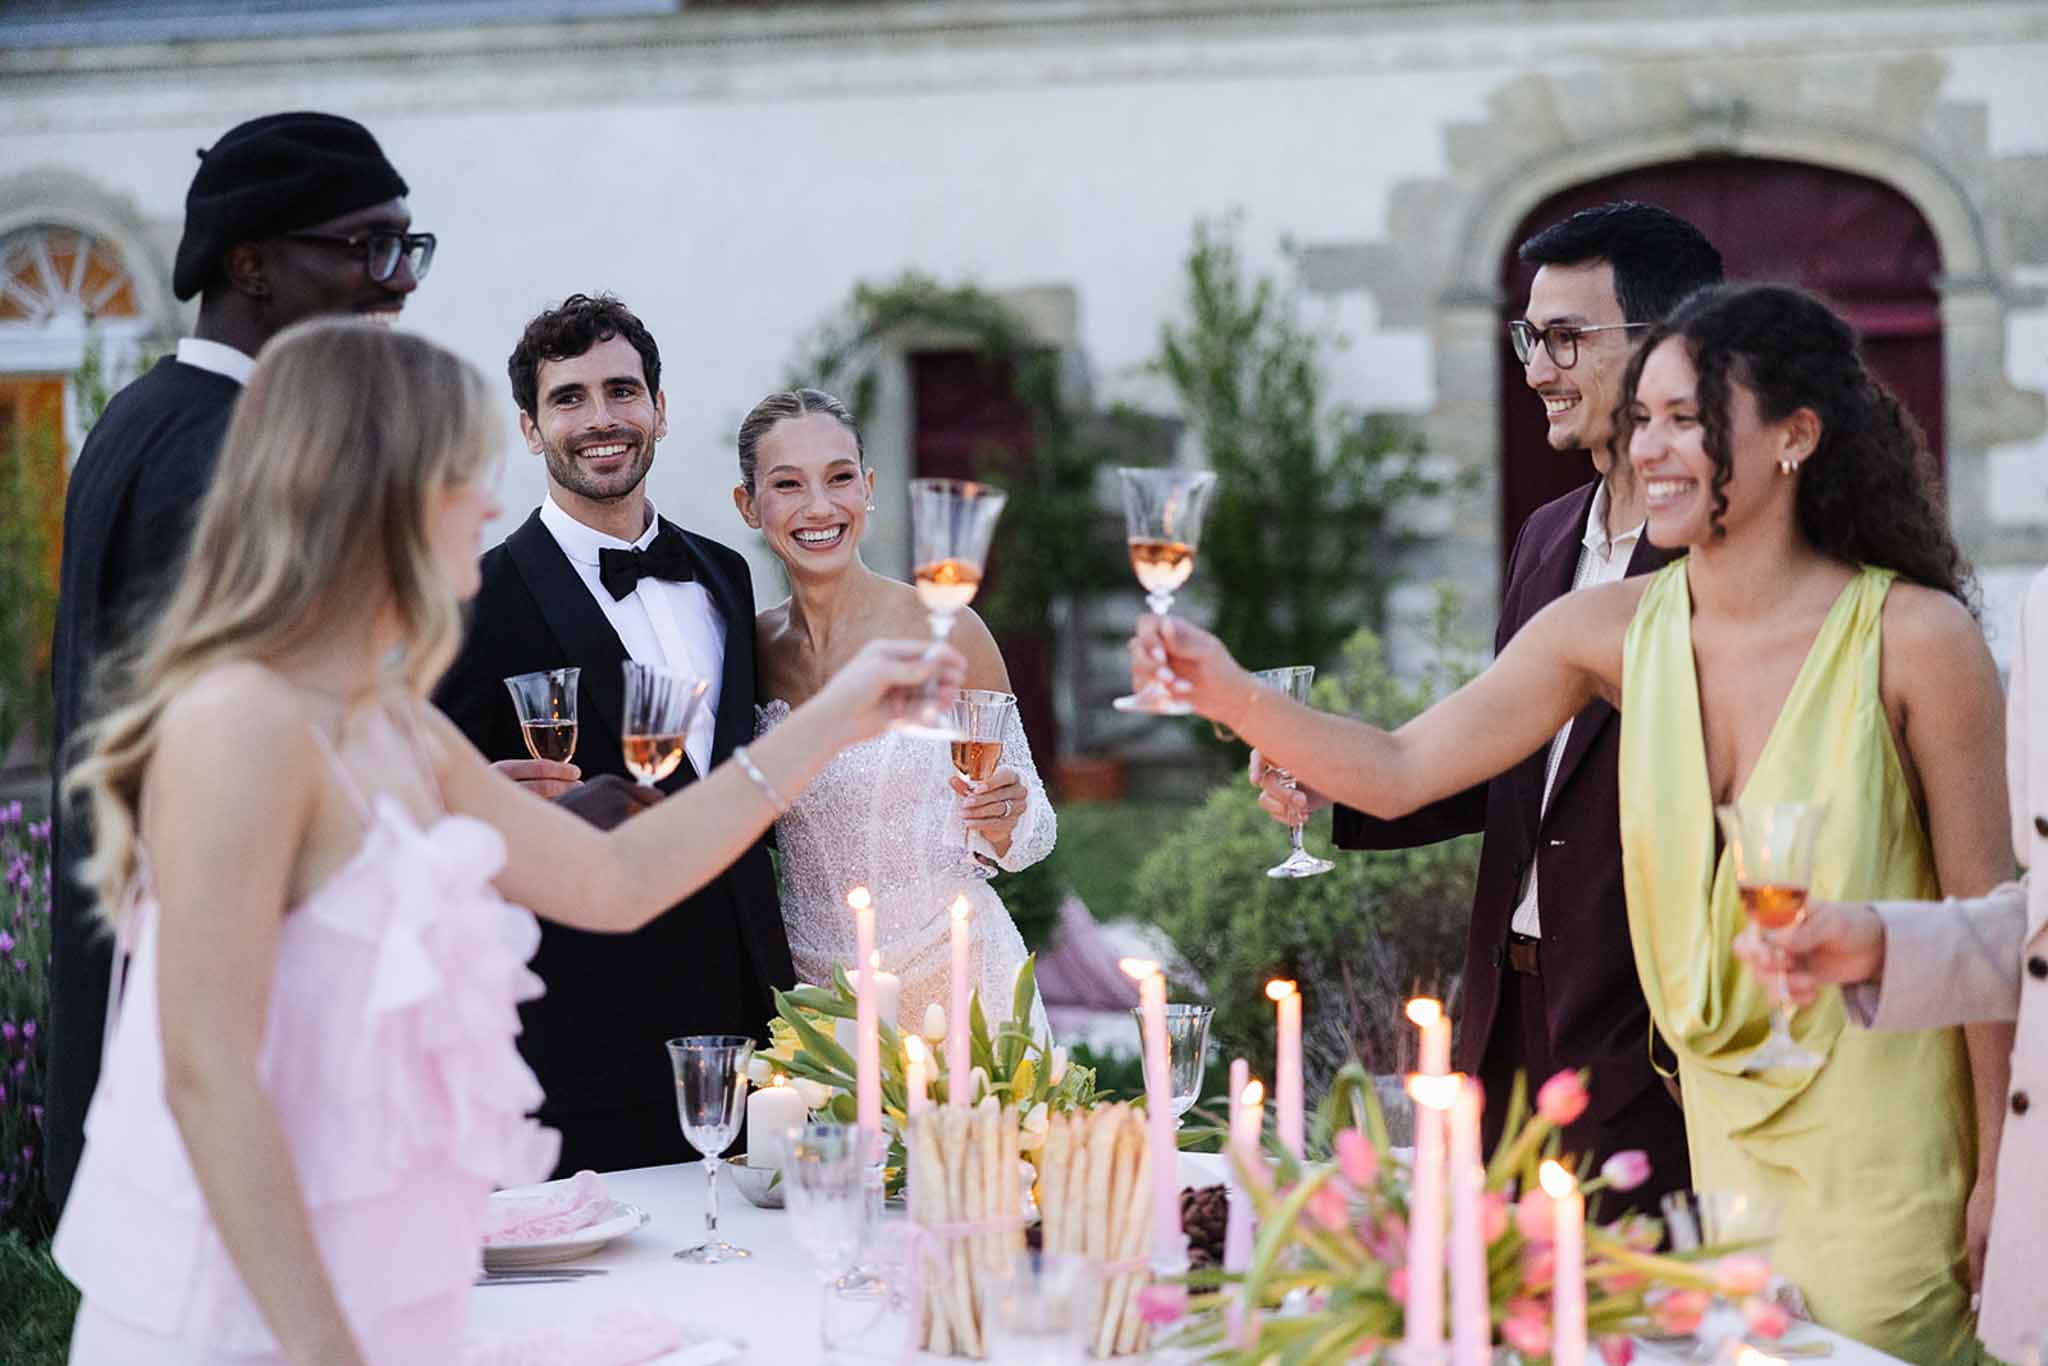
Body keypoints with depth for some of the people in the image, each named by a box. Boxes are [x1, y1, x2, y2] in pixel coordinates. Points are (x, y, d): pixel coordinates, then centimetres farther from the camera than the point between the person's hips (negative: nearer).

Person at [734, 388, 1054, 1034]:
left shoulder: (945, 631, -11)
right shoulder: (755, 647, 0)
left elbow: (1032, 834, -3)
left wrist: (1000, 822, -23)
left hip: (953, 973, -3)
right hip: (811, 983, 3)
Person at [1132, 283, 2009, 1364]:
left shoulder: (1914, 637, -14)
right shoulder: (1616, 628, -3)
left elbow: (1984, 918, -9)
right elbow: (1399, 772, -5)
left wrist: (1995, 1174, -7)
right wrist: (1231, 696, -22)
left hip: (1881, 1137, -4)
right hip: (1709, 1105, 4)